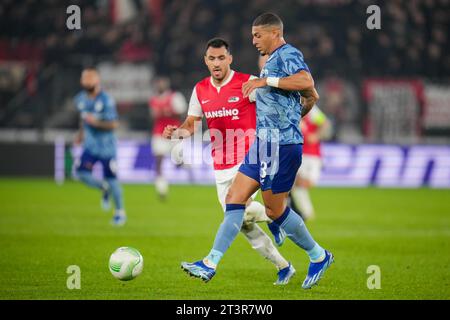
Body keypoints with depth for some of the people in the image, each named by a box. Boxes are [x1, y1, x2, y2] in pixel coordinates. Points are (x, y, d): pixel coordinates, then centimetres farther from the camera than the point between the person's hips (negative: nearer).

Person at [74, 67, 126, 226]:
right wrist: (81, 133, 17)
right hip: (90, 144, 5)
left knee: (111, 178, 0)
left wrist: (96, 123, -28)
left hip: (106, 145, -5)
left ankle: (120, 212, 20)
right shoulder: (81, 99, 2)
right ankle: (104, 188, 19)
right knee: (82, 173, -13)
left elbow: (114, 124, -17)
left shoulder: (106, 100, -17)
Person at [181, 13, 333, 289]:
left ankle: (318, 256, 16)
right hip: (264, 142, 10)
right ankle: (211, 264, -1)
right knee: (235, 197, 2)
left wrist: (266, 80, -27)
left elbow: (307, 82, -31)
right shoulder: (275, 59, 20)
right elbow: (312, 97, 28)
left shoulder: (287, 54, -9)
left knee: (275, 209, -2)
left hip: (281, 143, -10)